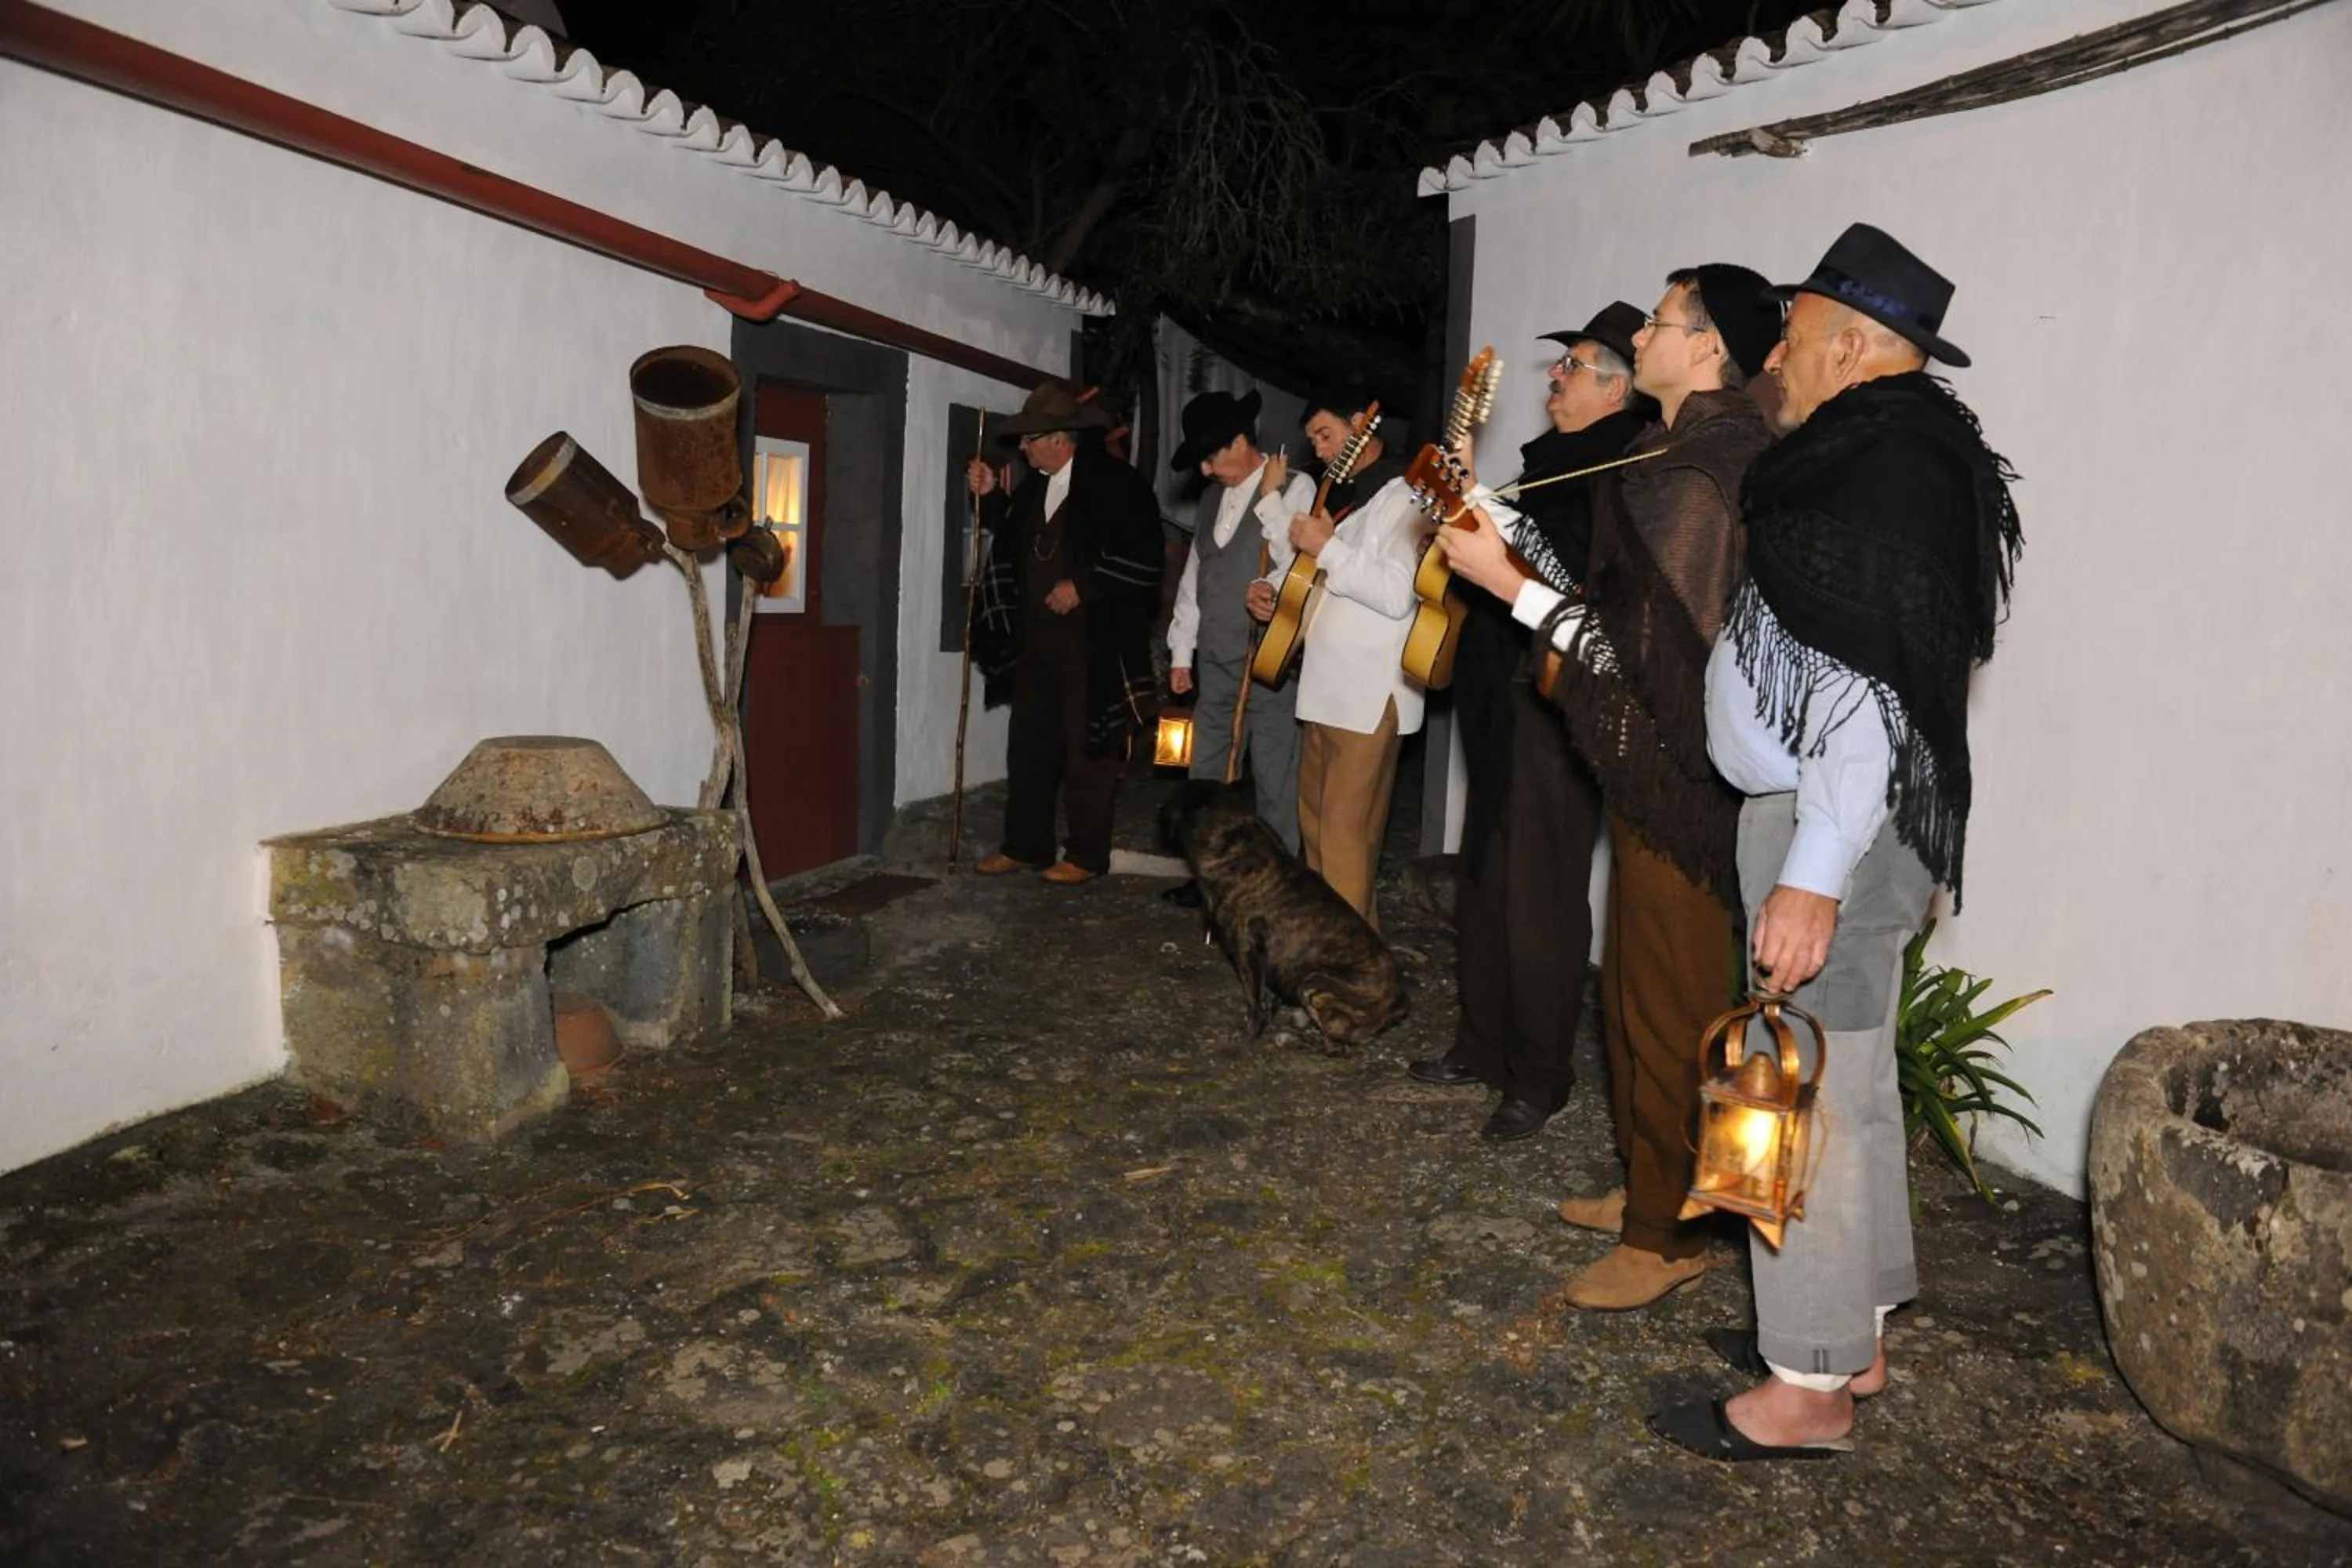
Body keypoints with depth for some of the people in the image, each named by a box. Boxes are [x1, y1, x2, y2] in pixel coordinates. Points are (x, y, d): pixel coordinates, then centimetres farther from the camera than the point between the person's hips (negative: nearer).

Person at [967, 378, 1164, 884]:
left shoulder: (1116, 483, -12)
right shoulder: (1035, 485, 11)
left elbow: (1144, 562, -15)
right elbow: (1015, 542, 27)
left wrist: (1082, 586, -16)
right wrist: (991, 498, 12)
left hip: (1093, 646, -8)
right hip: (1036, 641, 8)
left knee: (1088, 753, 2)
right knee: (1028, 747, 13)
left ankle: (1087, 856, 13)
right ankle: (1025, 846, 25)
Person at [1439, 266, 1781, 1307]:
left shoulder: (1689, 474, -19)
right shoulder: (1714, 451, 13)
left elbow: (1647, 647, -24)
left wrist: (1507, 581, -21)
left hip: (1682, 781, -11)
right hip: (1660, 769, 11)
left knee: (1667, 1006, 0)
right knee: (1636, 988, 19)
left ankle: (1670, 1234, 15)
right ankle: (1650, 1189, 35)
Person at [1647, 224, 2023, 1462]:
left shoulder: (1888, 468, -17)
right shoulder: (1880, 456, 15)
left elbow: (1876, 691, -24)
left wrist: (1811, 876, -26)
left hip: (1835, 829, -11)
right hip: (1822, 816, 11)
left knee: (1811, 1094, -3)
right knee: (1849, 1081, 17)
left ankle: (1808, 1390, 10)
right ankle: (1851, 1335, 32)